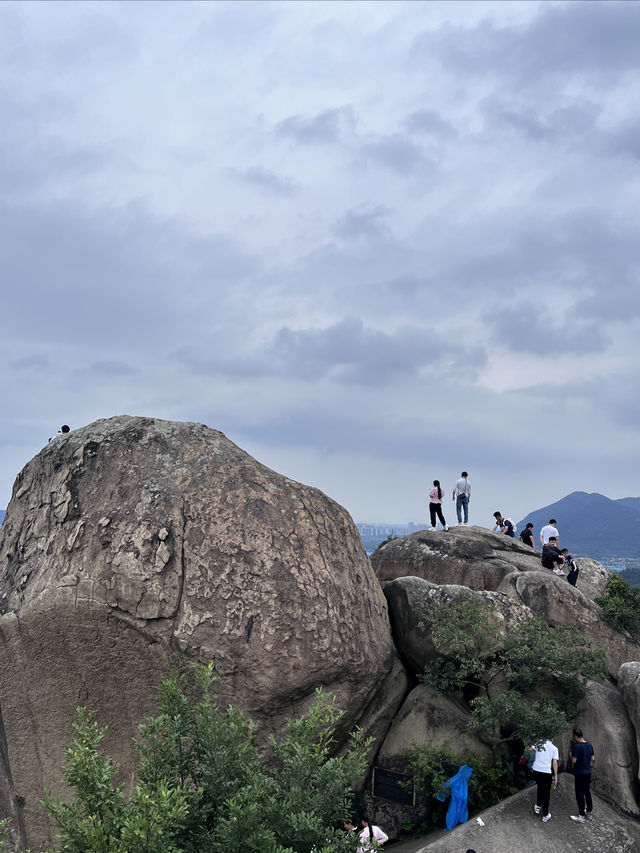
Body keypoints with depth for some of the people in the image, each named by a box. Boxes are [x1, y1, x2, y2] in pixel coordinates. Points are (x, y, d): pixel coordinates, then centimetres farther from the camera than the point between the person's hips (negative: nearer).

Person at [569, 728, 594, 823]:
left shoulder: (576, 746, -20)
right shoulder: (589, 745, 2)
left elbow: (574, 761, -20)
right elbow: (593, 758, 9)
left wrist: (571, 755, -1)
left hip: (579, 773, -7)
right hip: (588, 772, 7)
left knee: (580, 794, 1)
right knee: (587, 792, 18)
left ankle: (581, 816, 5)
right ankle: (590, 813, 27)